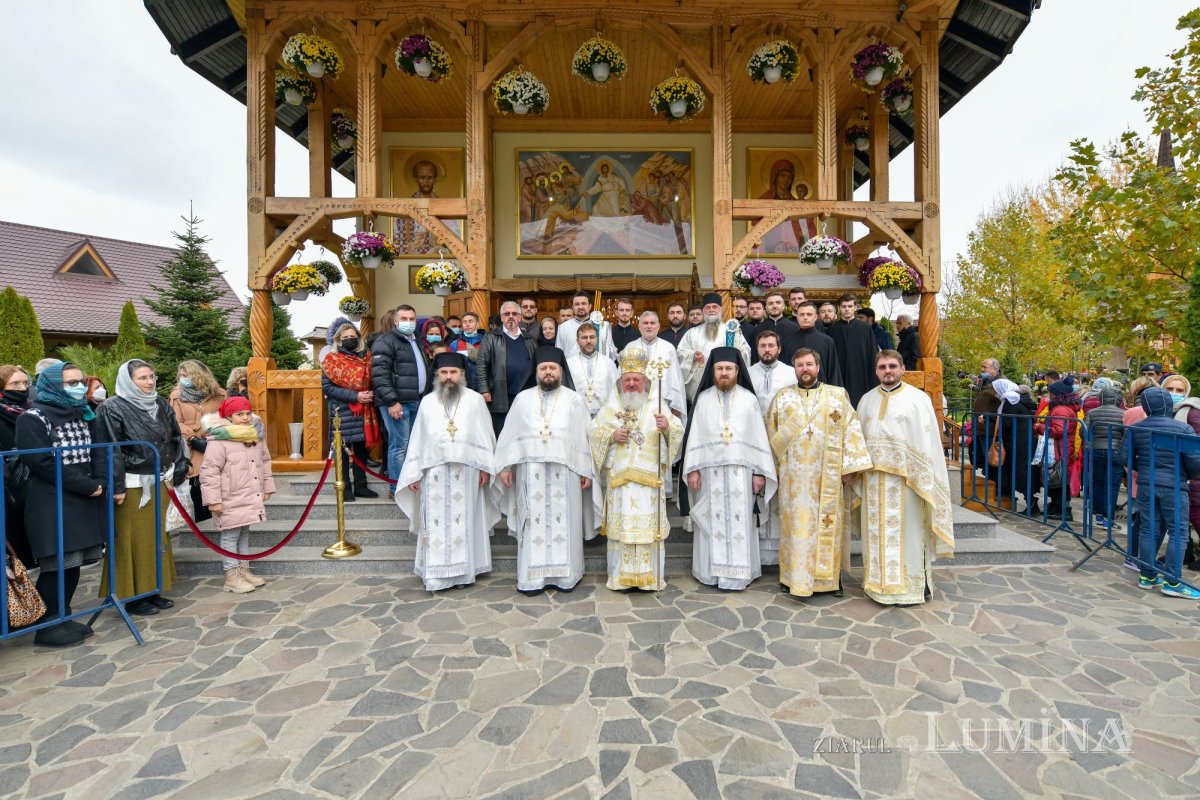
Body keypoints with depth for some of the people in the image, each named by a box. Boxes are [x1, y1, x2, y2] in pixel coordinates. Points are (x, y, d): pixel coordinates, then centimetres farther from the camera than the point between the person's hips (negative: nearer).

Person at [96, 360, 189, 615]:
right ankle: (132, 596, 16)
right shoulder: (112, 409, -9)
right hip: (132, 486, -6)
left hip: (159, 483, 6)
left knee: (157, 537, 13)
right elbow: (110, 450, -13)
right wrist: (116, 487, -16)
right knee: (133, 541, 2)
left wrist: (177, 474, 10)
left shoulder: (161, 405, 8)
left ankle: (152, 590, 26)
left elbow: (175, 440, 13)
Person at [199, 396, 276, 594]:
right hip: (231, 501, -7)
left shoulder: (256, 436, 7)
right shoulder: (219, 440, -16)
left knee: (244, 534, 17)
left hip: (251, 498, 7)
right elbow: (209, 471, -16)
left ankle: (244, 569, 28)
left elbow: (265, 462, 17)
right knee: (230, 536, 2)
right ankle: (231, 577, 11)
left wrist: (267, 487, 16)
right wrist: (214, 499, -18)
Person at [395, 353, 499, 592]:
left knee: (464, 521, 4)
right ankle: (436, 574, 11)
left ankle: (463, 571, 15)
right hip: (434, 471, 2)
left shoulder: (475, 400, 3)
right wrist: (413, 473, 5)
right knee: (436, 522, 3)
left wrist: (485, 467, -4)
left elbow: (485, 436, 2)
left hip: (466, 471, -1)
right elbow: (418, 439, 9)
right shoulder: (427, 402, 9)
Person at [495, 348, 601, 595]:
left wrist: (587, 470, -2)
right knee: (534, 523, 3)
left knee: (564, 522, 3)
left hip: (565, 471, 0)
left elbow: (585, 436, 4)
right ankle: (532, 576, 12)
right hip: (530, 470, 1)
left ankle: (565, 575, 14)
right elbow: (510, 435, 9)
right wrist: (505, 466, 2)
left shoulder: (575, 400, 7)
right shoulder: (523, 399, 10)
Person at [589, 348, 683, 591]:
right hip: (619, 477, 1)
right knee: (621, 524, 3)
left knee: (649, 524, 2)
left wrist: (667, 426, -24)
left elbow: (678, 430, -2)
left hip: (649, 478, -1)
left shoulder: (657, 405, 6)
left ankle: (650, 575, 14)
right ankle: (621, 576, 14)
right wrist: (611, 435, -8)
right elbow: (593, 430, 10)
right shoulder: (611, 406, 10)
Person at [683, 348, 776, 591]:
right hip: (710, 470, 1)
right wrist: (692, 469, -2)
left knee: (739, 522, 3)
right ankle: (711, 571, 17)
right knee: (712, 521, 6)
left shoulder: (749, 399, 3)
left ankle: (737, 573, 13)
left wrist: (759, 471, -2)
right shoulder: (703, 399, 5)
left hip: (741, 471, 0)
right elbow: (695, 436, 4)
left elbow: (758, 437, 3)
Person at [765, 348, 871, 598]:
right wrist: (775, 467, 7)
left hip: (828, 474, 0)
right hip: (794, 475, 1)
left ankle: (829, 576, 20)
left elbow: (851, 430, 1)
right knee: (795, 524, 4)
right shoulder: (782, 397, 7)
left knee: (827, 524, 6)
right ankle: (794, 577, 15)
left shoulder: (837, 395, 5)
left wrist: (848, 467, -5)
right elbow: (771, 433, 10)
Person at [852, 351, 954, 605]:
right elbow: (858, 439, 11)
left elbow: (928, 441, -5)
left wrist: (925, 480, -10)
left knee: (905, 531, 2)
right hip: (872, 477, 4)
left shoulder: (918, 399, 0)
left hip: (905, 477, -4)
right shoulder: (867, 400, 12)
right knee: (876, 531, 9)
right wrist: (856, 471, 6)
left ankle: (910, 586, 15)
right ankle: (878, 582, 21)